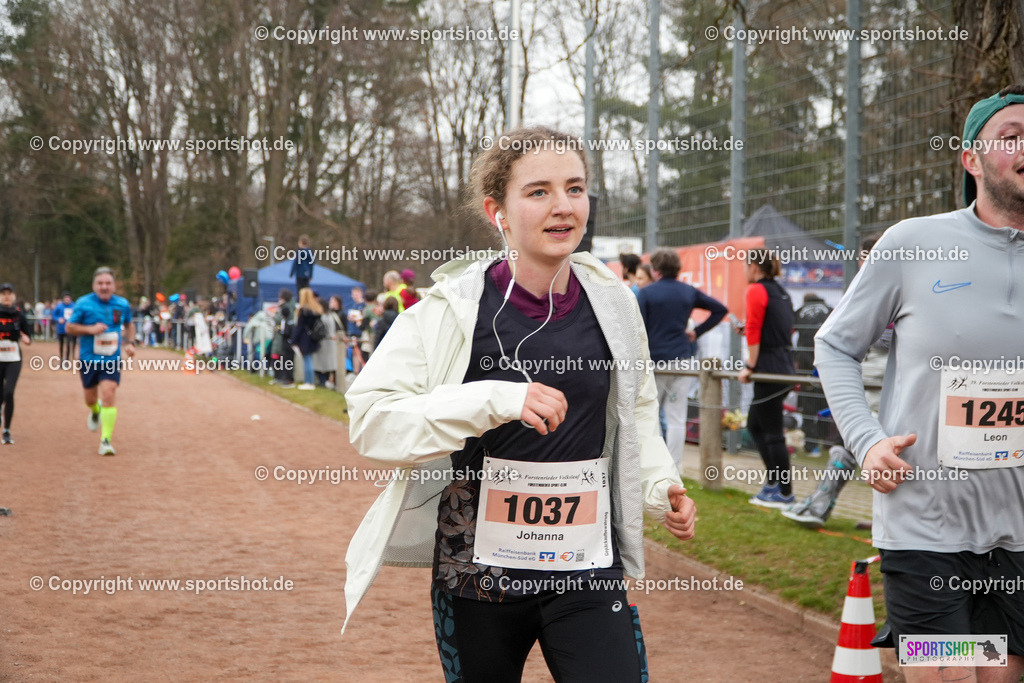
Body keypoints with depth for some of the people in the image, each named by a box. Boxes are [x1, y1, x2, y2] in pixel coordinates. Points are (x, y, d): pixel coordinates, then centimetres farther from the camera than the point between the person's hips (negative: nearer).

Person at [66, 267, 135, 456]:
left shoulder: (122, 304, 1)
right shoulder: (83, 304, -8)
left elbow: (129, 325, 19)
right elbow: (70, 327, -2)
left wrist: (130, 343, 3)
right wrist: (90, 329, -18)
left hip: (112, 359, 0)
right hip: (88, 359, 0)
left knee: (109, 394, -17)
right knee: (90, 398, 12)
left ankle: (106, 440, -13)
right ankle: (96, 411, 51)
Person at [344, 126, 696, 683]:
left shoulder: (612, 303, 1)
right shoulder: (453, 307, -11)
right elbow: (370, 417, -19)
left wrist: (661, 487, 2)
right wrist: (496, 399, -28)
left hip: (587, 574, 2)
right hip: (478, 578, -2)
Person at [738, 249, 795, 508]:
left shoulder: (756, 290, -9)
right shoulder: (781, 292, 17)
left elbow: (754, 331, -13)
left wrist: (750, 366, -9)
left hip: (770, 368, -9)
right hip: (785, 365, 9)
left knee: (772, 432, -3)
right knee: (755, 424, 18)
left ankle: (785, 493, 2)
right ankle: (774, 482, 18)